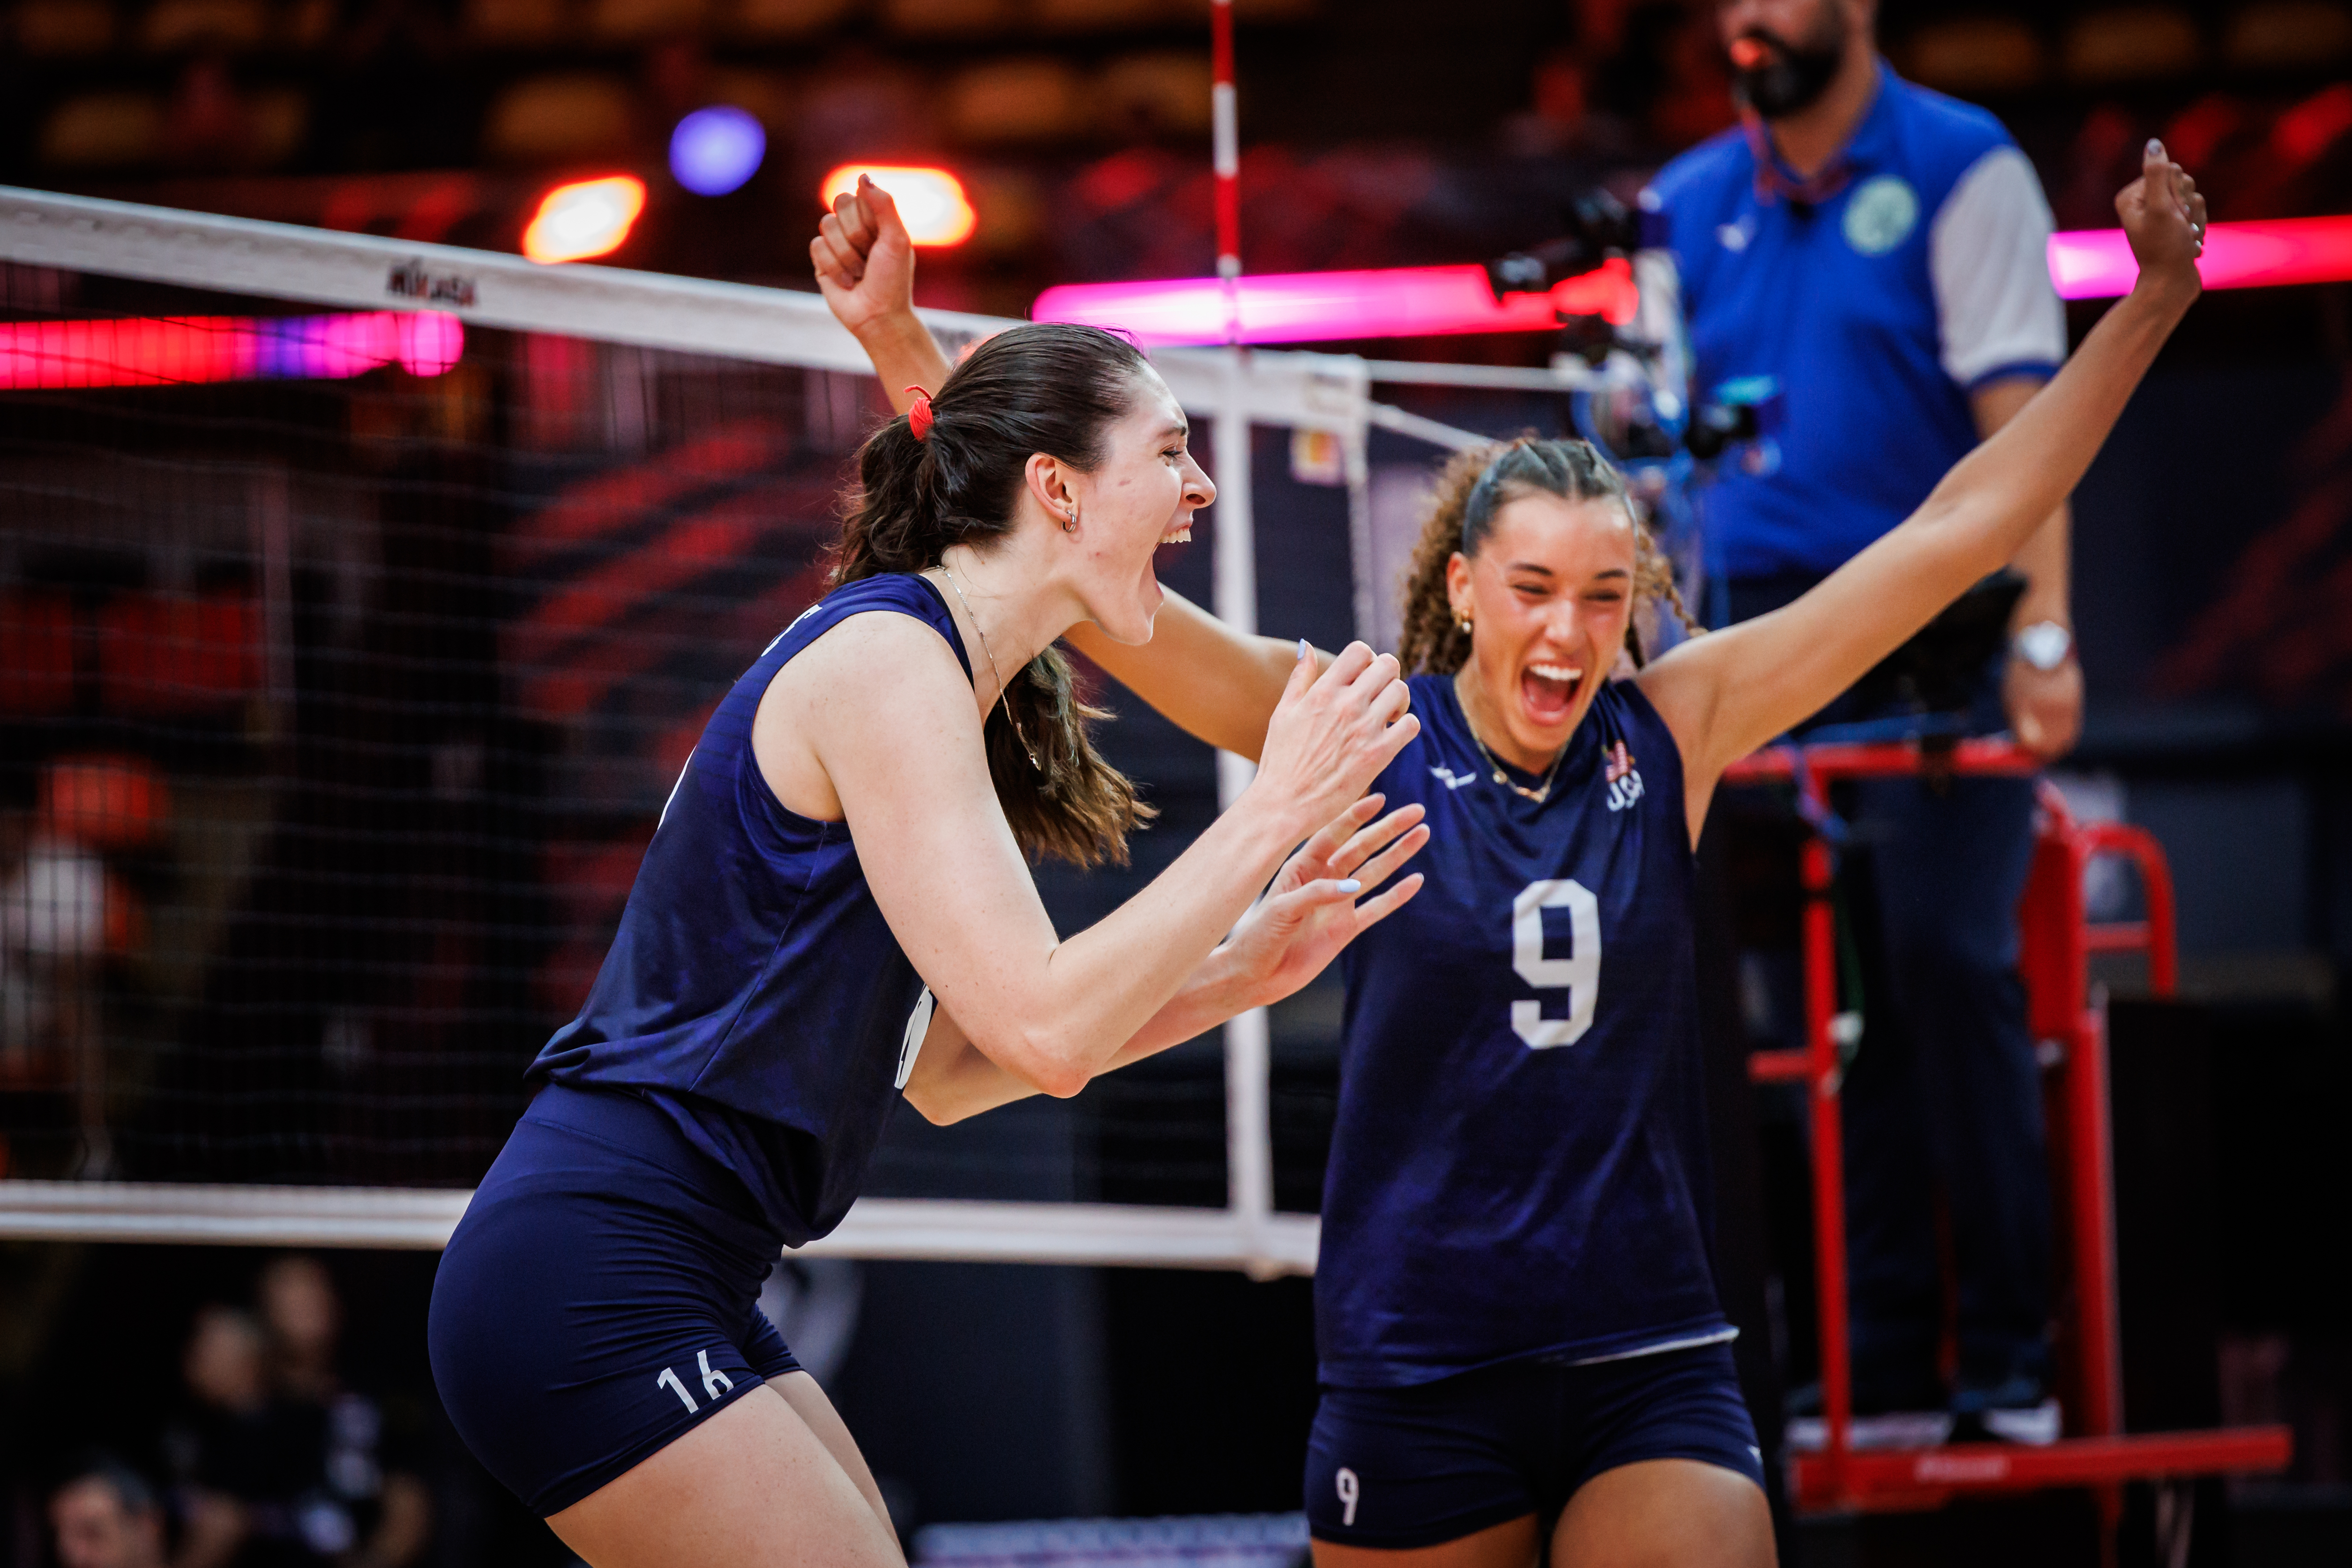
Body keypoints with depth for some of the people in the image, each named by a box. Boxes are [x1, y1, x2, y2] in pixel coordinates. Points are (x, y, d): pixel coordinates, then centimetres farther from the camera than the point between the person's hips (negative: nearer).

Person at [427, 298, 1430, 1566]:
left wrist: (1237, 974, 11)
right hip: (595, 1283, -10)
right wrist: (1274, 812, -14)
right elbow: (1044, 1031, -21)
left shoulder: (928, 673, 16)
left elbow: (948, 1071, 17)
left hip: (679, 1293, 10)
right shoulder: (886, 660, -14)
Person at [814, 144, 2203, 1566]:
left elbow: (1959, 532, 3)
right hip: (1413, 1379, -1)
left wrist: (2154, 302, 2)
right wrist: (899, 341, -15)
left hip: (1650, 1372, 1)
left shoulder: (1675, 732, 2)